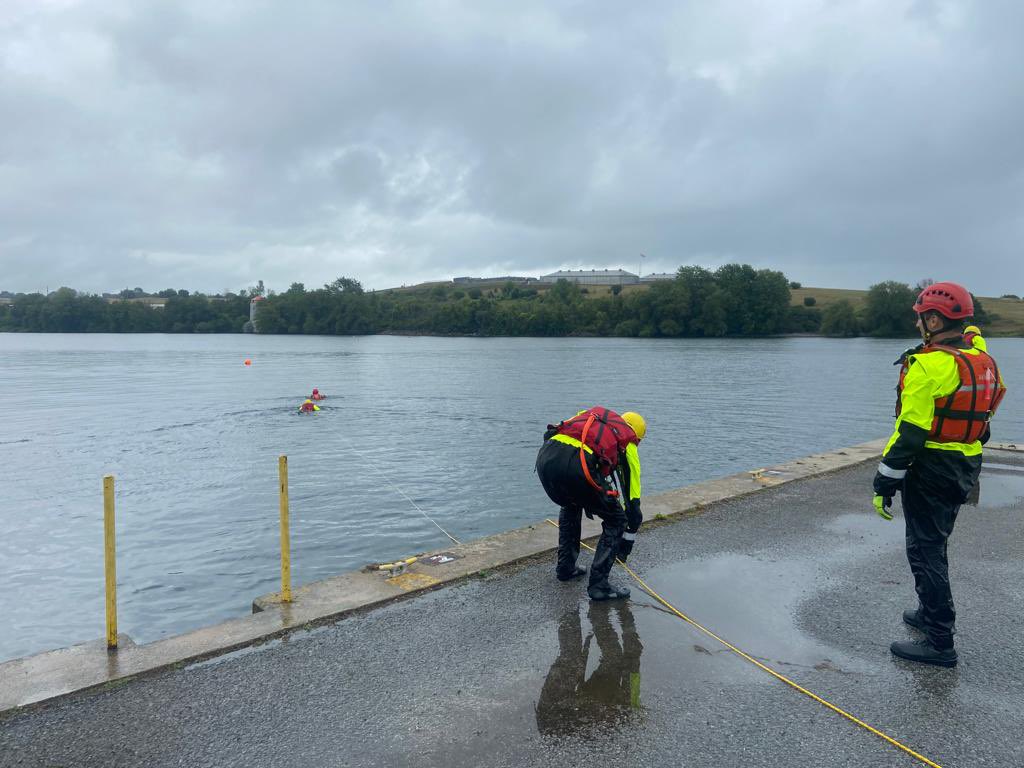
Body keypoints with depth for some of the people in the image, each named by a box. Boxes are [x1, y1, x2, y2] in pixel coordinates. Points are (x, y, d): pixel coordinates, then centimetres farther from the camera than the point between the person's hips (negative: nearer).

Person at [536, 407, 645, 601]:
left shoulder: (591, 416, 37)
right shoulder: (627, 444, 25)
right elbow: (633, 498, 28)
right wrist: (628, 541, 40)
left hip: (545, 457, 6)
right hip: (577, 466, -5)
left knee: (570, 506, 36)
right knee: (616, 521, 16)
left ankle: (565, 568, 40)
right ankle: (598, 585, 15)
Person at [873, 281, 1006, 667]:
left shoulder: (929, 366, -20)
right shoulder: (981, 361, 7)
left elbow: (910, 433, -22)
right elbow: (980, 419, 16)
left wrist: (886, 482, -17)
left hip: (931, 470, -9)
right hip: (965, 469, 9)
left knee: (925, 550, -1)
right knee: (934, 544, 23)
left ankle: (939, 643, 3)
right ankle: (932, 613, 37)